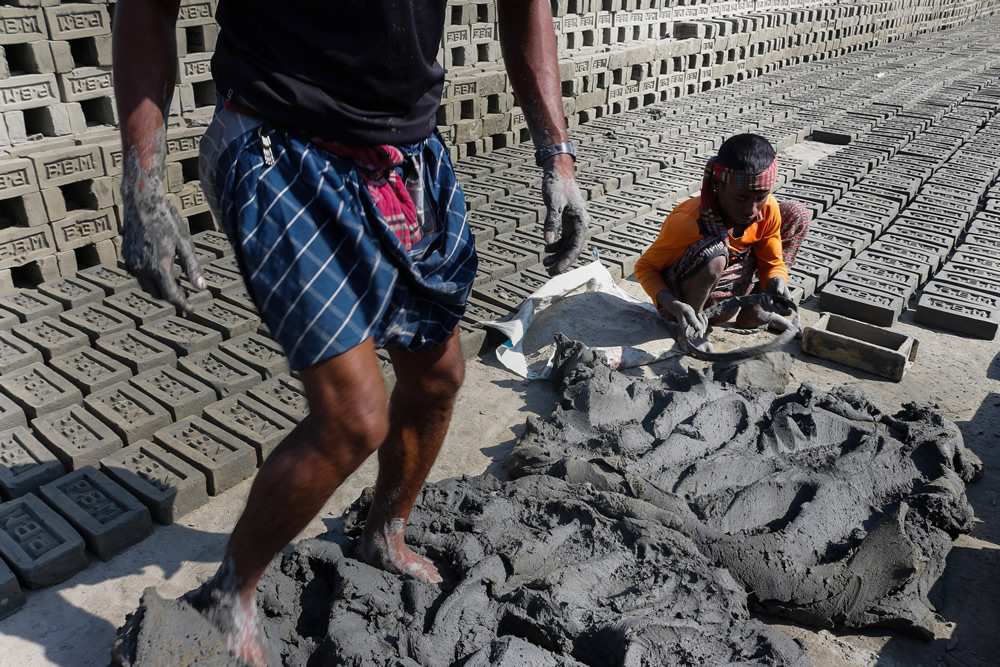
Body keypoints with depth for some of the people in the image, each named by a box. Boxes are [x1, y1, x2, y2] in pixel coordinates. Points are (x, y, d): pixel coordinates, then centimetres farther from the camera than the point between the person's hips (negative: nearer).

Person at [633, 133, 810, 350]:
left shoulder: (768, 209, -15)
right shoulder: (686, 222, -32)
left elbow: (773, 263, -2)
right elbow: (644, 267, -21)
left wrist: (776, 283, -28)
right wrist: (675, 306, -39)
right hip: (687, 297, -6)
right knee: (713, 253, -40)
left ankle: (753, 313, 4)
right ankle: (693, 328, -10)